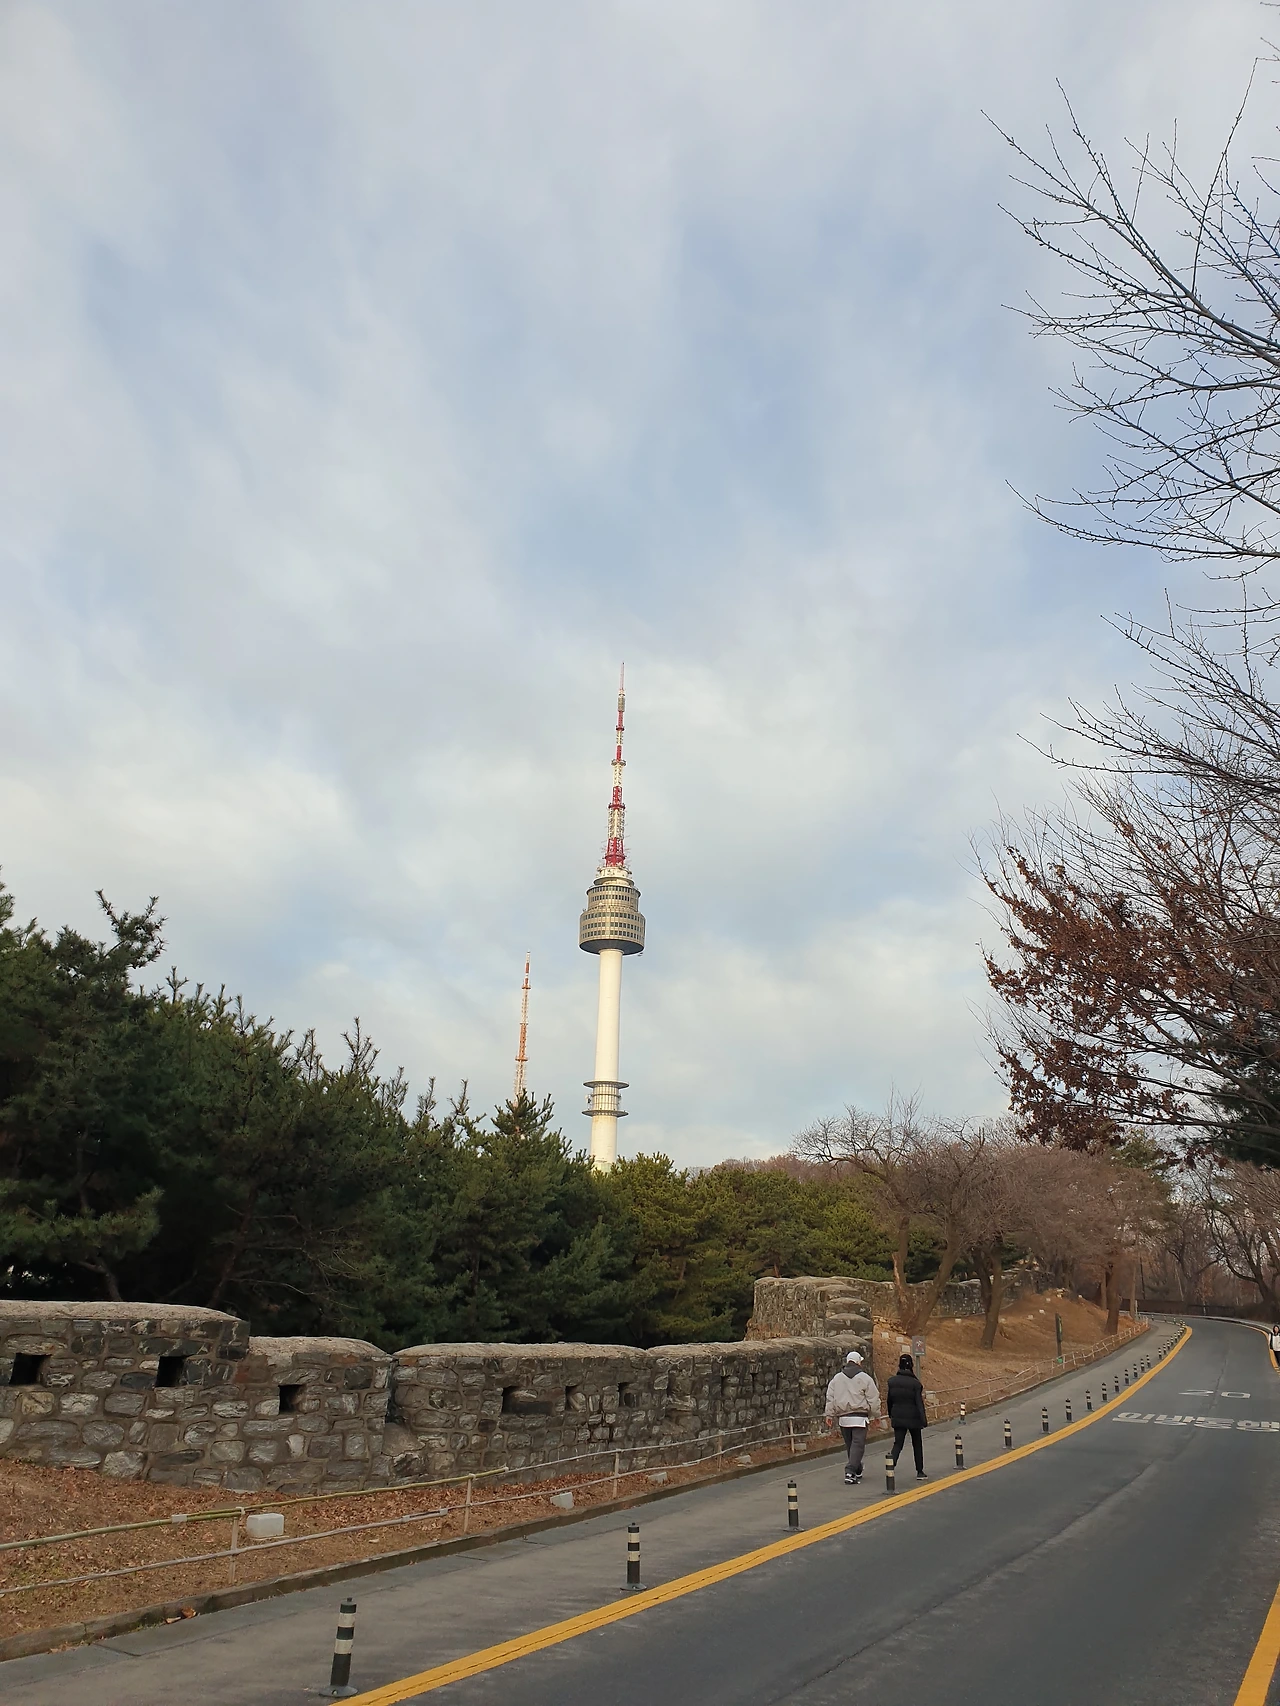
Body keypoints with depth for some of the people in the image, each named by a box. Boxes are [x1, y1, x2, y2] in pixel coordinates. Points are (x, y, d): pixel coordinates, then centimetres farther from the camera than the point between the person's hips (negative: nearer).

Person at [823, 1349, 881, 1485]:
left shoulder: (837, 1378, 9)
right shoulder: (864, 1378, -3)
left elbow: (830, 1397, 9)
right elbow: (873, 1398, -2)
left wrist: (829, 1414, 12)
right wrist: (875, 1414, 8)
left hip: (844, 1418, 4)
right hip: (860, 1417, -4)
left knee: (849, 1445, 16)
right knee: (858, 1445, -5)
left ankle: (857, 1471, 26)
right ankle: (850, 1472, -17)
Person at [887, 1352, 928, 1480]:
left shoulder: (892, 1381, -2)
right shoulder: (915, 1383, -11)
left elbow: (890, 1400, 6)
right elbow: (919, 1403, -14)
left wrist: (891, 1415, 19)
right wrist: (924, 1420, -14)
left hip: (898, 1418, 2)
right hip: (913, 1418, -2)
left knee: (897, 1444, 2)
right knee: (917, 1444, 16)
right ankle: (920, 1472, 23)